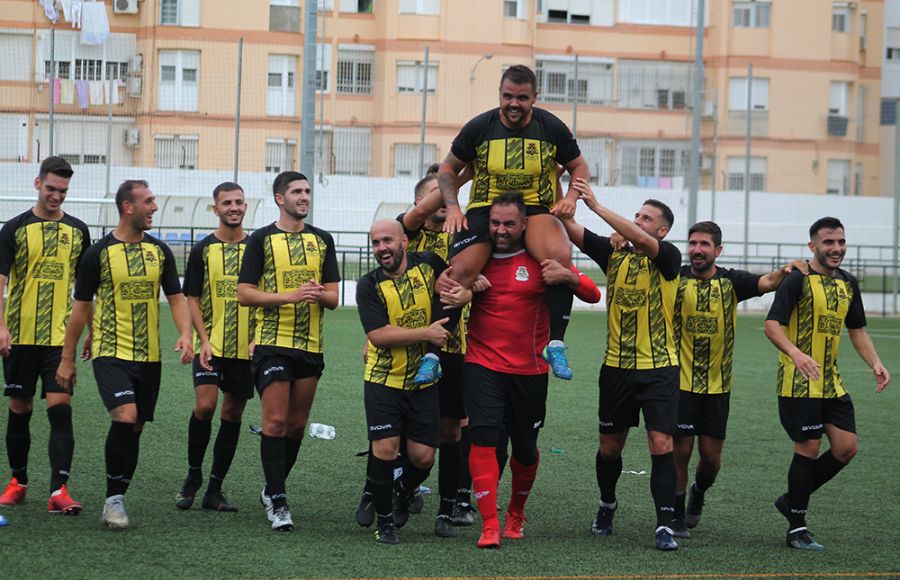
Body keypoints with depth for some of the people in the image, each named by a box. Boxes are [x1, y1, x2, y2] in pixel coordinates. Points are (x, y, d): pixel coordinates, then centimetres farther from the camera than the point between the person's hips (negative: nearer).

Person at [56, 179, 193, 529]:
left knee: (134, 428, 7)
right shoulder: (99, 252, -5)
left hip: (149, 356, 5)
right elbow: (81, 307, 1)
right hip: (111, 352, -5)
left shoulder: (159, 251, 7)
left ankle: (116, 501, 19)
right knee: (125, 417, -22)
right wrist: (67, 358, 3)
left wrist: (185, 333, -10)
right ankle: (114, 499, -10)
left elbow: (176, 297, 10)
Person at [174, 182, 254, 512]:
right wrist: (204, 341, -9)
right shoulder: (203, 250, 2)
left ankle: (214, 490, 13)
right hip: (211, 344, -2)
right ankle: (193, 476, 4)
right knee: (204, 405, -16)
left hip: (246, 347, 2)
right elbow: (192, 300, 3)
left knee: (233, 414, 5)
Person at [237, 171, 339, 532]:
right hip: (272, 343, -4)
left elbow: (333, 297, 12)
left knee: (297, 424, 9)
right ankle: (277, 501, -8)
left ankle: (273, 490, 25)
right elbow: (244, 294, -5)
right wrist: (290, 296, -17)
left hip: (311, 345, 4)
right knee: (275, 421, -11)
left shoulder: (322, 240, 12)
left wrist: (320, 294, -12)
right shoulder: (262, 239, 0)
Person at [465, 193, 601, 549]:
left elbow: (593, 295, -5)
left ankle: (516, 514, 37)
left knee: (525, 447, 11)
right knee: (484, 436, -16)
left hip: (529, 371, 0)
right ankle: (489, 526, -14)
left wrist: (567, 276, -26)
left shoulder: (540, 261, -2)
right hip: (482, 365, 0)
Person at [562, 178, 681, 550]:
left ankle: (665, 525, -10)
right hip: (617, 367, 4)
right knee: (610, 446, 13)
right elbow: (571, 229, -4)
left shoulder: (668, 258, -7)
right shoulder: (613, 253, 5)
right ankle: (607, 506, 37)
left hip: (659, 369, -4)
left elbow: (641, 240, -27)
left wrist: (597, 206, -30)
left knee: (661, 445, -12)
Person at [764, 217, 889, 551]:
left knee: (846, 448, 2)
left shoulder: (848, 283, 12)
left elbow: (857, 329, 21)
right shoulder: (799, 280, -11)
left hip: (831, 382, 7)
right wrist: (795, 353, -35)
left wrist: (875, 364, 6)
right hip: (798, 382, -7)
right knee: (809, 448, -6)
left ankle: (793, 500, 21)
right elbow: (771, 325, -18)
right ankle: (797, 529, 6)